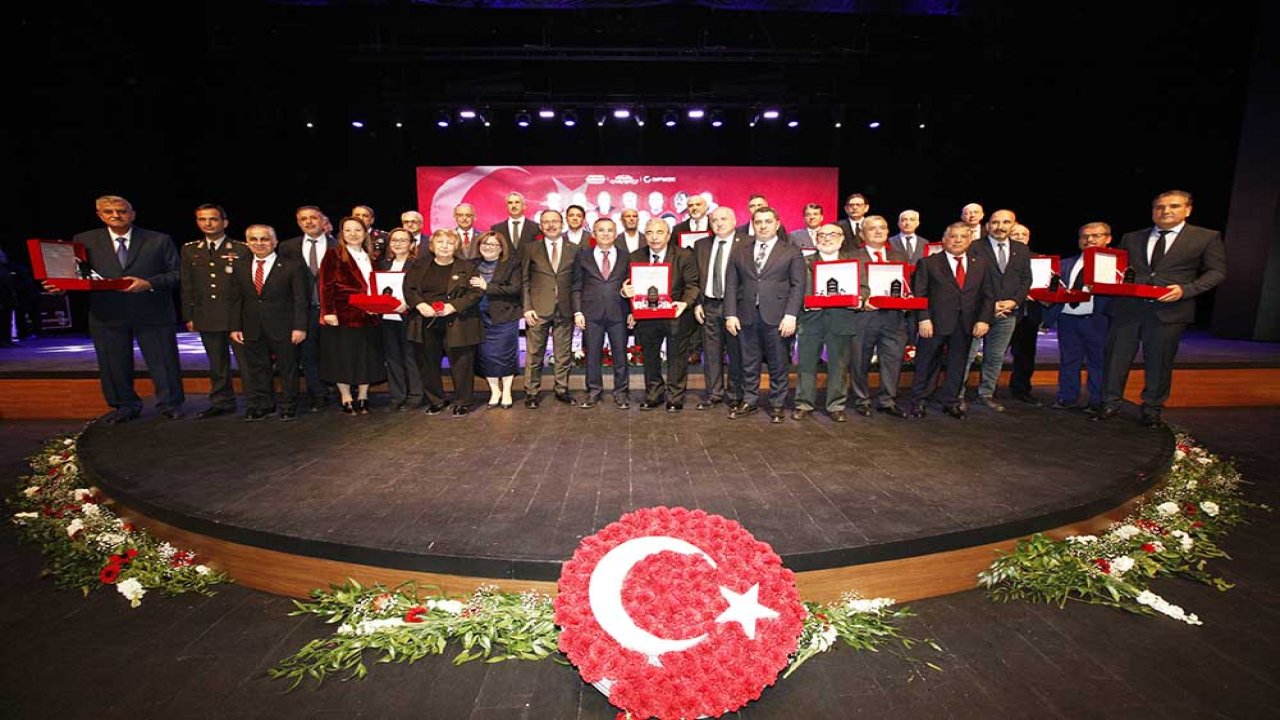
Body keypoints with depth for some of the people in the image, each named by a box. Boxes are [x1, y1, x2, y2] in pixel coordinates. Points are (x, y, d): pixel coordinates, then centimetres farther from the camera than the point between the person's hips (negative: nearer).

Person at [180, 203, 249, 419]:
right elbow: (187, 286, 12)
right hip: (207, 318, 4)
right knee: (217, 364, 12)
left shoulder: (242, 249, -1)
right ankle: (222, 403, 22)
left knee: (246, 361, -2)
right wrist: (189, 316, 7)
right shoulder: (190, 250, 12)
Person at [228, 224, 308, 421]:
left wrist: (299, 327, -12)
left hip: (284, 329, -4)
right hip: (252, 330, 4)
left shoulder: (293, 266, -3)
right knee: (257, 369, 8)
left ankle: (288, 407, 17)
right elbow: (236, 300, 13)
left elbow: (300, 299, -6)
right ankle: (261, 406, 20)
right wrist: (235, 327, 6)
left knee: (288, 368, 5)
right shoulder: (240, 268, 11)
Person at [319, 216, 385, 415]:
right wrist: (329, 312, -17)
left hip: (369, 316, 5)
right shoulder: (334, 255, -2)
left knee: (367, 359, 7)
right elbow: (326, 286, -8)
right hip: (343, 315, -5)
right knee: (342, 359, 2)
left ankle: (362, 397, 18)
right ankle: (346, 399, 13)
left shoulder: (370, 257, 14)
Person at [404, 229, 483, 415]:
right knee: (428, 363, 9)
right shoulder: (419, 267, 12)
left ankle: (462, 402, 14)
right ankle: (435, 401, 24)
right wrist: (420, 304, -12)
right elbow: (409, 289, 8)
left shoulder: (467, 267, 2)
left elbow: (476, 292, -5)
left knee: (460, 364, -1)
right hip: (427, 324, 3)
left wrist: (453, 306, -16)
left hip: (457, 324, -3)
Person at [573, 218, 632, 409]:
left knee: (620, 354, 3)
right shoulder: (583, 257, 9)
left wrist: (631, 312, -2)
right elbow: (577, 287, 7)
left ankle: (621, 392, 15)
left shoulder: (625, 258, 10)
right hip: (591, 314, 0)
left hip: (619, 313, 0)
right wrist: (577, 311, -3)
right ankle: (594, 391, 17)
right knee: (593, 355, 5)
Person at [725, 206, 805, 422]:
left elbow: (798, 285, -1)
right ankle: (749, 402, 21)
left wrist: (791, 315, -11)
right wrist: (730, 314, -1)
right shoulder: (740, 254, 14)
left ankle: (777, 405, 16)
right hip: (747, 317, 2)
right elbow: (731, 285, 10)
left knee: (778, 364, 4)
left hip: (778, 317, -2)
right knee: (749, 363, 8)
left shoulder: (791, 252, 6)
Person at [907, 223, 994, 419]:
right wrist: (924, 319, -13)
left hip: (966, 325, 4)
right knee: (926, 363, 3)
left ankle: (952, 402, 23)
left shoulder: (981, 265, 12)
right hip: (935, 322, -3)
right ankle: (918, 402, 14)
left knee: (958, 364, 10)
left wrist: (984, 320, -3)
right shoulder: (928, 263, 1)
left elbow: (988, 296, 9)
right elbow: (919, 294, -4)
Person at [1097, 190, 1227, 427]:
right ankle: (1111, 404, 15)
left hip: (1169, 309, -2)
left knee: (1159, 361, 5)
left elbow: (1216, 272, 2)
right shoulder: (1131, 238, 13)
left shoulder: (1208, 238, 6)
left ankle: (1153, 409, 19)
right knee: (1116, 357, 3)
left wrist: (1185, 289, -13)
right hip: (1126, 308, 2)